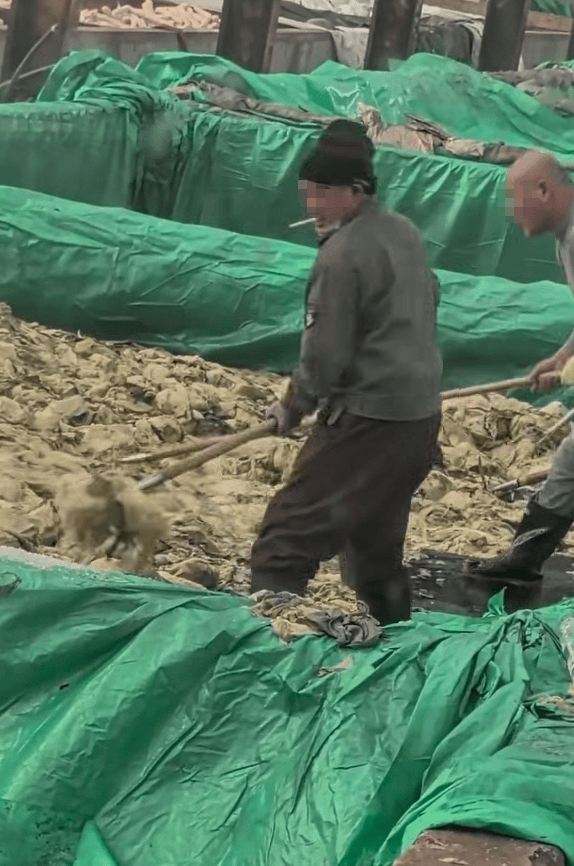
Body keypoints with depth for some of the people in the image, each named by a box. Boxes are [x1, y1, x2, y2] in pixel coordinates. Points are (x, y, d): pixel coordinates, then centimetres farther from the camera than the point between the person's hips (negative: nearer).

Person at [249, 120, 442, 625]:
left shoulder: (342, 255, -17)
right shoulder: (406, 233, 10)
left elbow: (325, 352, -16)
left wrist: (295, 407, -1)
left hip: (367, 422, -9)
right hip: (423, 419, 9)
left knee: (286, 545, -11)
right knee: (377, 546, 23)